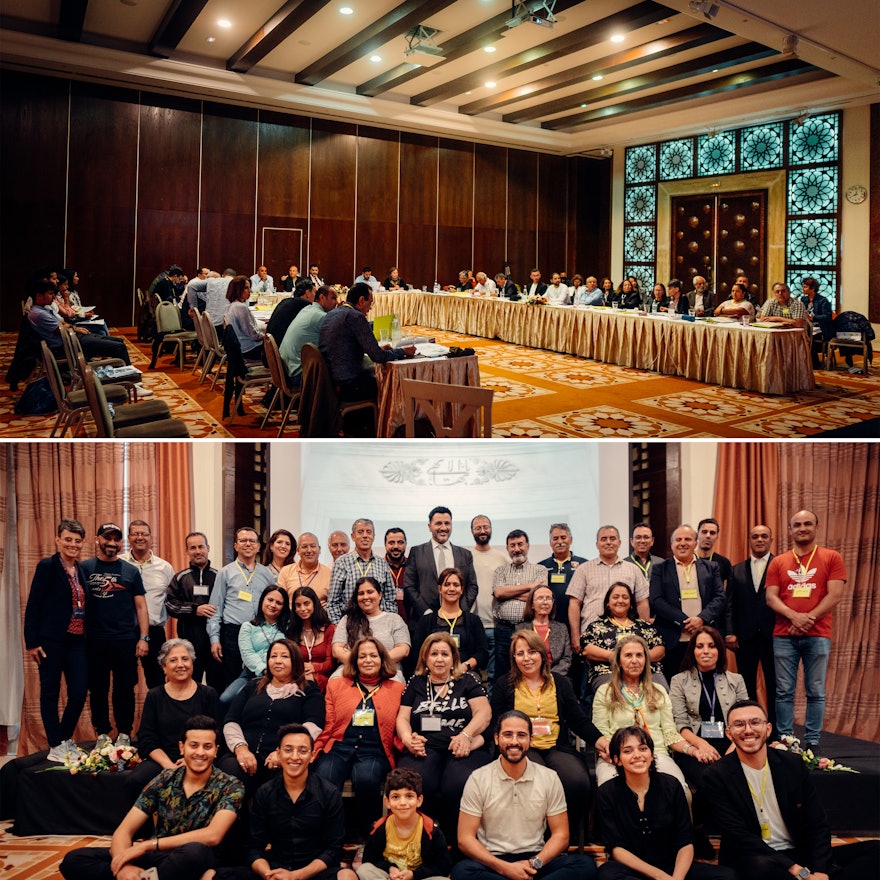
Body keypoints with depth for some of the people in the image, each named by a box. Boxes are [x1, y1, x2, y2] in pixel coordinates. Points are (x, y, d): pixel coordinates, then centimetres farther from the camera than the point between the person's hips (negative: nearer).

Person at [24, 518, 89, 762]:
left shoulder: (82, 569, 11)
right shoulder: (47, 566, -7)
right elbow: (33, 606, -9)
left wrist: (89, 638, 7)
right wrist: (32, 642, -12)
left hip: (77, 641, 5)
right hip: (51, 641, -5)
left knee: (79, 693, 4)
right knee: (50, 693, 6)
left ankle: (65, 738, 25)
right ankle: (56, 746, 17)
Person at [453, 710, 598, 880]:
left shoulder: (549, 778, 2)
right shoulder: (478, 779, -3)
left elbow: (561, 835, 4)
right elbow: (465, 839, -6)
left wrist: (534, 863, -15)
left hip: (536, 860, 2)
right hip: (494, 862, -2)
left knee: (586, 865, -25)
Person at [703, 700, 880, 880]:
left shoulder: (793, 764, 2)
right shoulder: (718, 776, -10)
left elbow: (817, 824, 2)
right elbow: (739, 836, -14)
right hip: (752, 858, -4)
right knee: (761, 865, -40)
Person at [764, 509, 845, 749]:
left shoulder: (832, 558, 4)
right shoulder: (778, 562, 10)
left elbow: (835, 595, -4)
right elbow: (771, 597, 3)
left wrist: (809, 619, -13)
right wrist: (794, 617, -14)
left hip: (818, 635, -1)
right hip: (784, 635, 2)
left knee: (815, 691, 3)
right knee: (784, 691, 2)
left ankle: (812, 742, 11)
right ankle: (784, 739, 10)